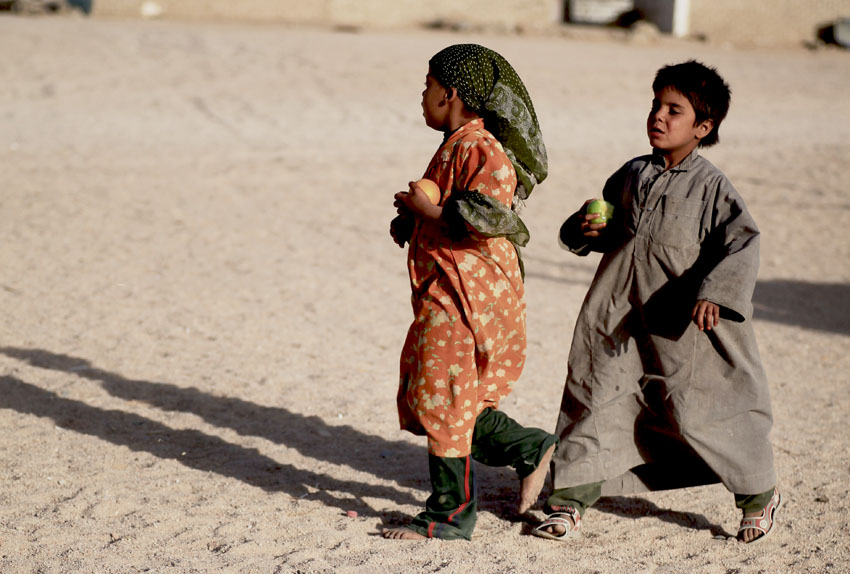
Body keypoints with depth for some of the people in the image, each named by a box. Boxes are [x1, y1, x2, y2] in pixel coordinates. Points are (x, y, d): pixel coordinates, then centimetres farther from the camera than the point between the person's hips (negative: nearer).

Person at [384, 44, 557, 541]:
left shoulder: (480, 149, -16)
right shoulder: (457, 146, 16)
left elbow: (486, 218, -28)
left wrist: (427, 208, -17)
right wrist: (412, 223, 8)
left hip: (464, 299, -11)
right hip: (445, 296, 11)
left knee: (443, 405, -2)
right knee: (445, 405, 14)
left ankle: (451, 515, 10)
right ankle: (531, 450, 18)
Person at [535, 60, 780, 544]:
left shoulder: (711, 187, -8)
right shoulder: (631, 176, 8)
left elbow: (743, 243, -17)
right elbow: (612, 235, 22)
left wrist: (713, 293, -30)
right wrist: (587, 230, -1)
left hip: (683, 326, -4)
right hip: (622, 320, 5)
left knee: (696, 413, 1)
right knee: (597, 400, 1)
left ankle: (760, 492, 25)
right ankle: (573, 498, 12)